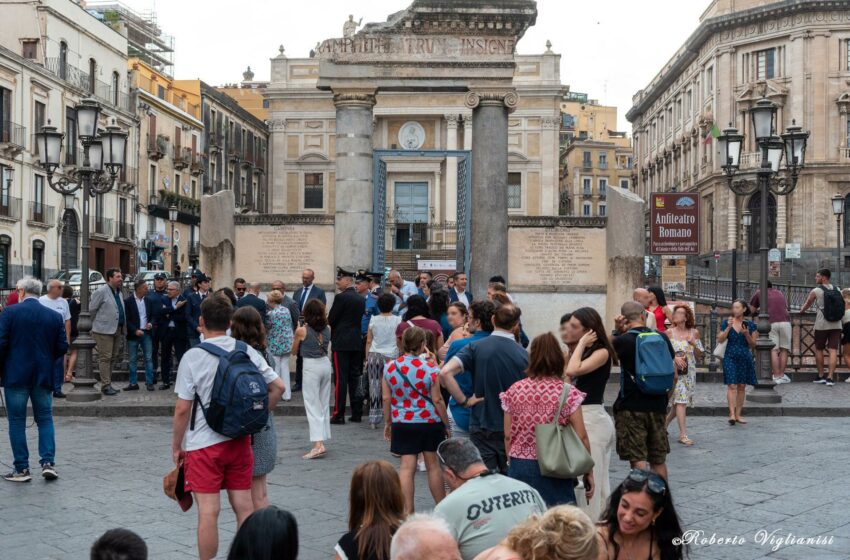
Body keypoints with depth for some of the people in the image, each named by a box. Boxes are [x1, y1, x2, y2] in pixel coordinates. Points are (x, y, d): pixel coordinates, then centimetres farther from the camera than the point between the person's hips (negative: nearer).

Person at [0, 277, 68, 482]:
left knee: (17, 421, 5)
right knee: (45, 419, 12)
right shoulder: (54, 316, 3)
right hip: (44, 376, 3)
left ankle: (21, 469, 6)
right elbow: (62, 347, 2)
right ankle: (48, 463, 2)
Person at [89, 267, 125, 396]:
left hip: (117, 330, 8)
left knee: (111, 358, 11)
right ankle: (105, 386, -3)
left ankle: (108, 384, 17)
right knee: (105, 358, -5)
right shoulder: (101, 291, -10)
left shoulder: (118, 292, 16)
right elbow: (91, 309, -8)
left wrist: (122, 327, 14)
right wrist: (96, 324, -1)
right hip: (104, 330, -8)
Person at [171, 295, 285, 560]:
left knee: (208, 512, 1)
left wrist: (176, 446, 2)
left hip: (204, 444, -4)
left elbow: (183, 409, -10)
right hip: (240, 440, 4)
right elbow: (278, 387, 2)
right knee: (244, 507, 11)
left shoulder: (193, 356, -10)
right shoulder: (246, 351, 0)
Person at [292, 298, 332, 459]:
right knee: (324, 404, 16)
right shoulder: (327, 329, 2)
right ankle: (322, 438, 24)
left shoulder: (302, 330, -11)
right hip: (325, 363, 5)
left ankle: (318, 444, -17)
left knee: (312, 405, -6)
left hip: (311, 366, -5)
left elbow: (294, 351, 2)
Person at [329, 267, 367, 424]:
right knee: (355, 377, 9)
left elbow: (331, 319, -8)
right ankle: (357, 413, 11)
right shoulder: (361, 299, 10)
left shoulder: (341, 297, -12)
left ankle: (339, 415, -4)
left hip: (341, 343, -7)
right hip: (357, 342, 7)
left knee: (340, 379, -5)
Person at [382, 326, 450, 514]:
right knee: (433, 465, 11)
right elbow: (437, 400, -8)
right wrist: (447, 424, 2)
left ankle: (407, 511, 0)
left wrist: (387, 423, 13)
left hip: (402, 423, 2)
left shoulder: (390, 367, -3)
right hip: (430, 422, -1)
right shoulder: (429, 368, -11)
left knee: (407, 466, 3)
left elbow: (386, 398, 1)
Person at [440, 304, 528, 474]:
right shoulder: (523, 354, -7)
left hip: (481, 425, 0)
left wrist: (463, 400, -11)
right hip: (513, 428, 0)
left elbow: (445, 373, -20)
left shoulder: (476, 347, -8)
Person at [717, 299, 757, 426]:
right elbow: (720, 340, -3)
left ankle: (738, 415, 12)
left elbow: (753, 345, 6)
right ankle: (732, 414, -18)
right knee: (732, 385, -12)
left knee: (742, 386, 5)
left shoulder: (750, 325, 5)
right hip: (730, 357, -2)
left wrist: (746, 334, -12)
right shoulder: (726, 323, 3)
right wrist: (728, 327, -13)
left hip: (745, 358, 2)